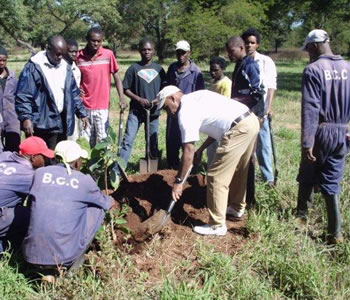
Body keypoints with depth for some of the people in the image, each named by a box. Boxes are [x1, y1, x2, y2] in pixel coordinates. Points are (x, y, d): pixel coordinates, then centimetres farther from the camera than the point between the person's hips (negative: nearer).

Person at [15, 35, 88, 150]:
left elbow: (74, 93, 19)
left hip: (61, 123, 6)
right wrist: (26, 118, -22)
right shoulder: (34, 67, -9)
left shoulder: (66, 67, 11)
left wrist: (81, 113, 17)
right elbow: (23, 96, -13)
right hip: (40, 123, -6)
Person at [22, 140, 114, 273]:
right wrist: (112, 201, 45)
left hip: (31, 257, 3)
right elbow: (106, 203, 19)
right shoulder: (84, 181, 0)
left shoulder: (40, 173, 5)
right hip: (65, 258, -3)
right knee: (97, 208, 13)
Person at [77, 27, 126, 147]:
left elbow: (116, 77, 1)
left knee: (102, 140, -3)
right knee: (86, 141, 7)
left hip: (102, 106, -2)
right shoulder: (79, 56, 1)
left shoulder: (108, 54, -3)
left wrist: (121, 99, -7)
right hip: (85, 106, 2)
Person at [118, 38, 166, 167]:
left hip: (153, 111, 3)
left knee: (153, 142, 11)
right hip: (136, 111, -3)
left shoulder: (159, 69, 5)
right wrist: (139, 99, -14)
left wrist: (158, 99, -10)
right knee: (128, 139, -10)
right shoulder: (134, 68, -2)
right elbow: (125, 89, -1)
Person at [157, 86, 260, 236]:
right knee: (238, 170, 27)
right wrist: (200, 149, 22)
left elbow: (189, 152, -11)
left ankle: (217, 226, 6)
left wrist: (178, 181, -4)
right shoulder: (196, 97, 20)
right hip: (251, 120, 10)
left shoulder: (186, 111, -7)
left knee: (217, 178, -2)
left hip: (239, 129, -10)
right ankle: (237, 207, 45)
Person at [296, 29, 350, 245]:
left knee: (307, 178, 15)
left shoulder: (313, 70, -13)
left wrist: (307, 142, -20)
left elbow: (310, 108, -19)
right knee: (332, 183, 10)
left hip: (321, 132, -5)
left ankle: (301, 216, 29)